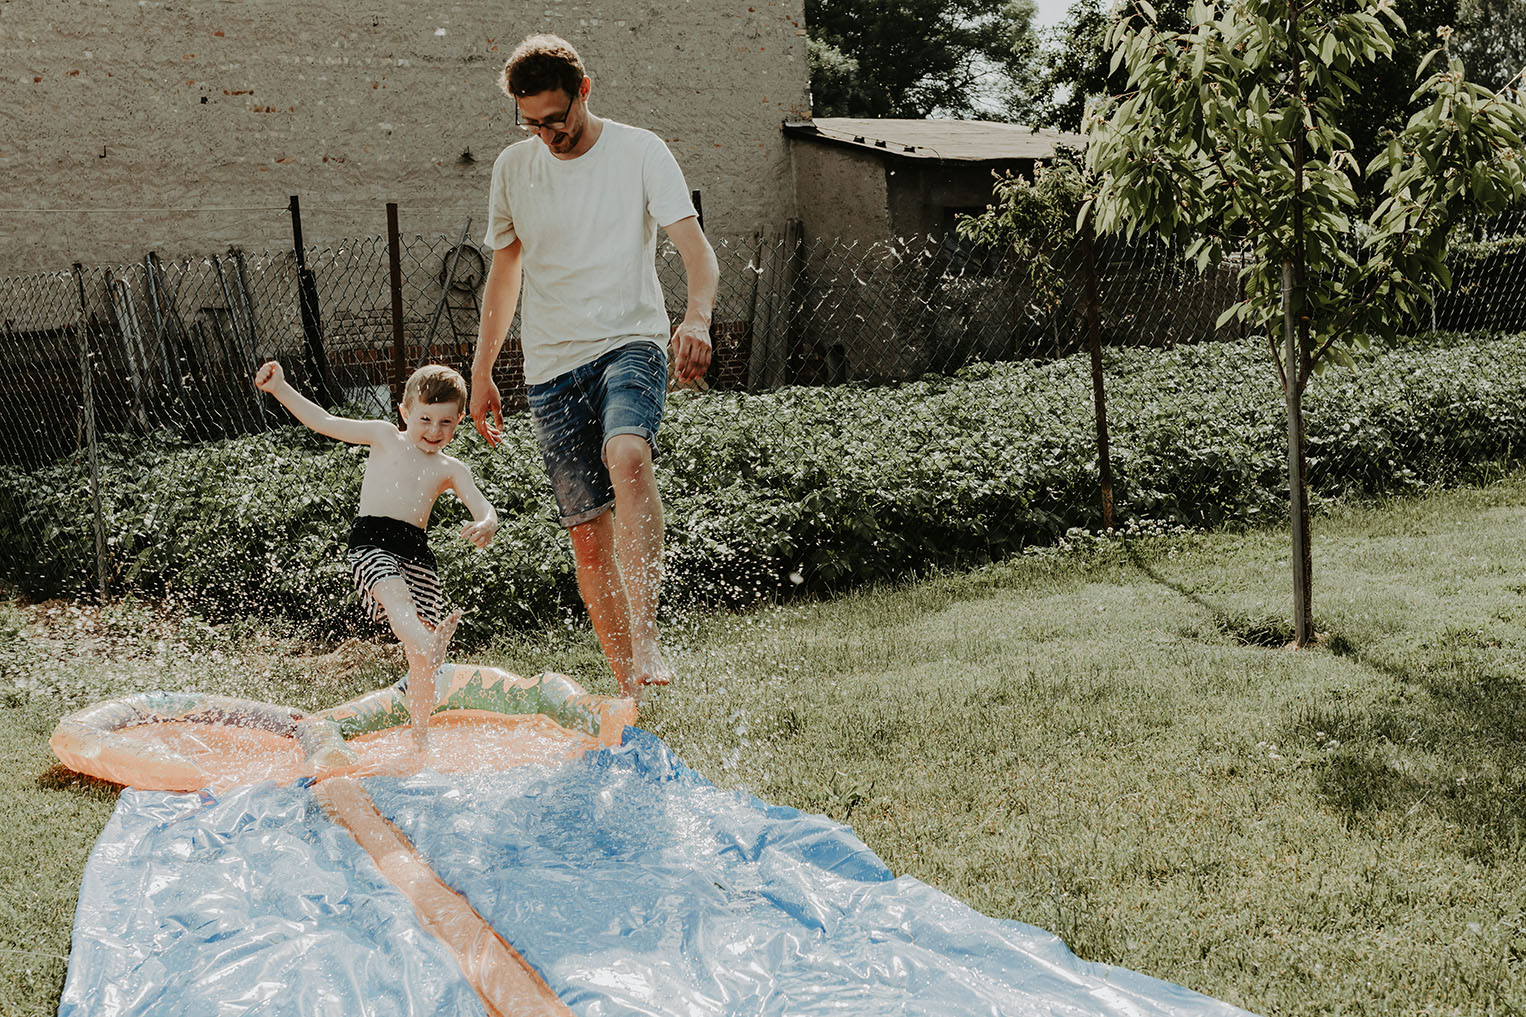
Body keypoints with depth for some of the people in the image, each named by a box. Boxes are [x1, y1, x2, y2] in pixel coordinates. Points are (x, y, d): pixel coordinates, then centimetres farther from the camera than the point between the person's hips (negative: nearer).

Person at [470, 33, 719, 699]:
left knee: (627, 456, -34)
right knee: (587, 531, 0)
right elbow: (504, 275, 20)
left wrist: (697, 318, -32)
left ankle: (646, 637, -36)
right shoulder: (512, 169, 9)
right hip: (551, 368, 4)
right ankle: (627, 685, 9)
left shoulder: (640, 152, -2)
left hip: (631, 341, -4)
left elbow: (695, 248, -12)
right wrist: (481, 372, 18)